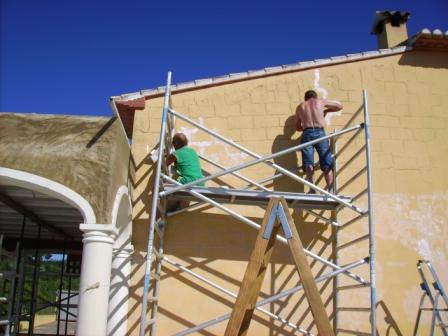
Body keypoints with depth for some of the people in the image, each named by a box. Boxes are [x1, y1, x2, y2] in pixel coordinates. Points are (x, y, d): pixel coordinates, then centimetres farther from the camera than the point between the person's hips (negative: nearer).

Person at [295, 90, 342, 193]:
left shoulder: (300, 107, 21)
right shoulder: (320, 101, 17)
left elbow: (298, 127, 26)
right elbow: (340, 106, 27)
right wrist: (326, 111, 37)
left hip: (307, 134, 1)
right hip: (320, 133, -1)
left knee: (308, 163, -6)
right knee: (327, 164, 2)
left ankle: (312, 188, -23)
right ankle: (329, 190, -8)